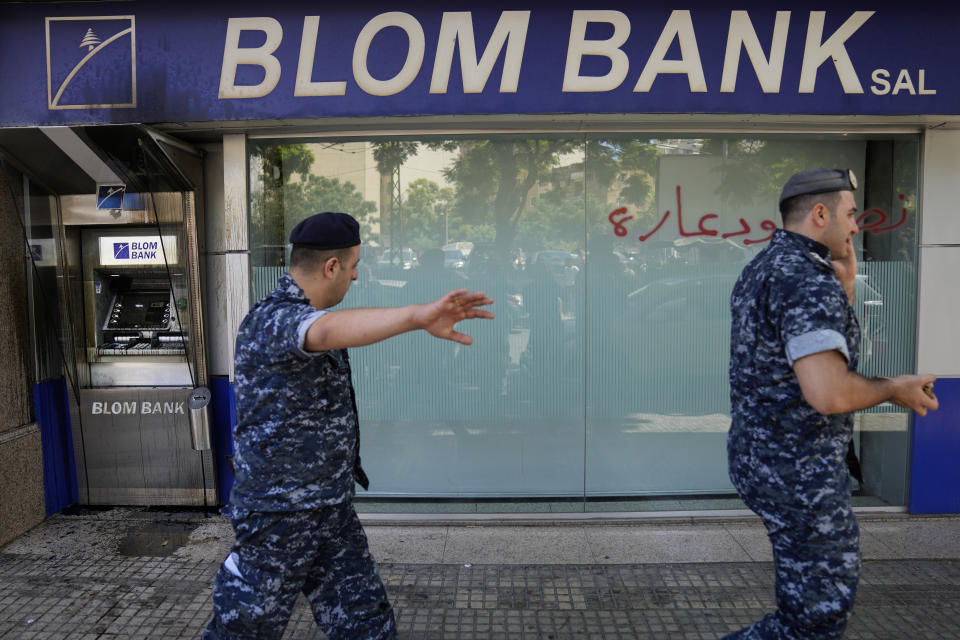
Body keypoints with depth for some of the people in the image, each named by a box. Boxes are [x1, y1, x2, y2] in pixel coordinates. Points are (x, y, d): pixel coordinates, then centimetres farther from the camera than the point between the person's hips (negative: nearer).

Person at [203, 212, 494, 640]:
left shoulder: (304, 313, 7)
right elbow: (331, 330, -48)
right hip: (278, 519, -9)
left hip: (332, 510, 9)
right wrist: (417, 316, -63)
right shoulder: (271, 320, -24)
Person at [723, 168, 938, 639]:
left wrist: (845, 284, 12)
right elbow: (828, 393, -31)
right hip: (800, 471, -10)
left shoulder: (762, 269, 11)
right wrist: (893, 389, -11)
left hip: (759, 456, 10)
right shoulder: (811, 281, -21)